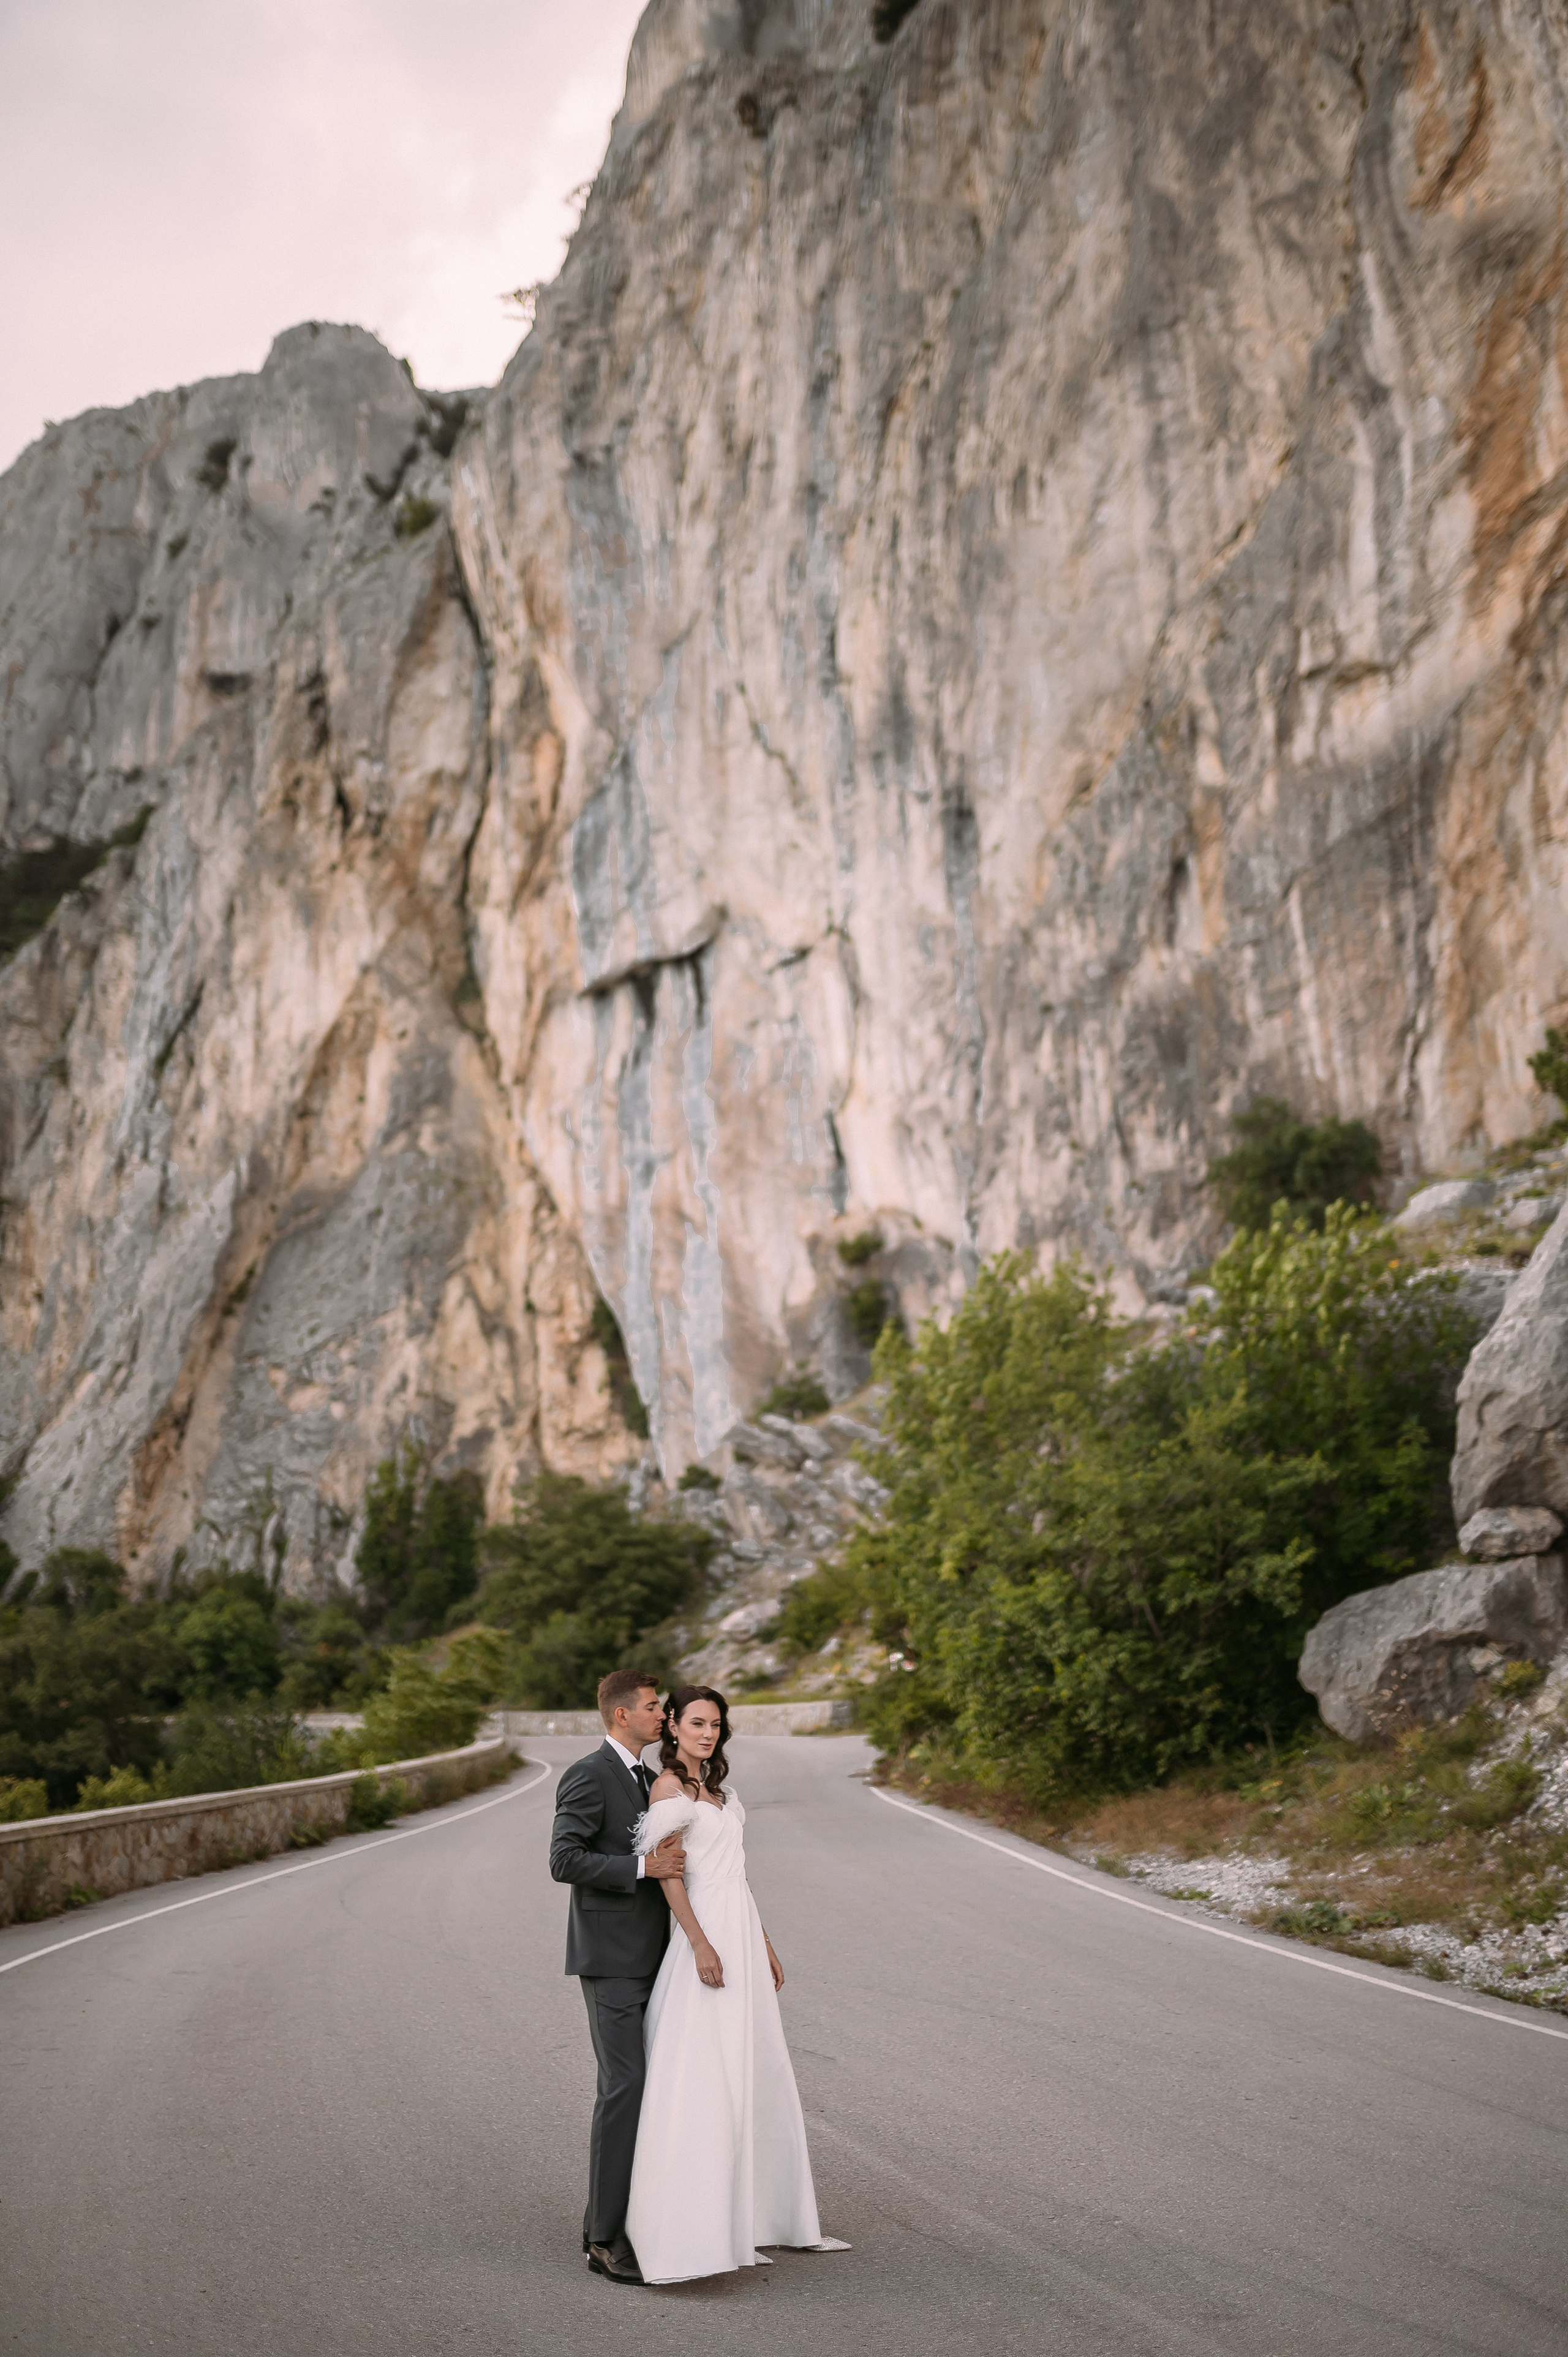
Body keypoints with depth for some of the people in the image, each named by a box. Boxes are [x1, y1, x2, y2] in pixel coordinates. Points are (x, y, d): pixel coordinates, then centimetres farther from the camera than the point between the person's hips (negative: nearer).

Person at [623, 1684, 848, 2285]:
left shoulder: (715, 1787, 16)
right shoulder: (669, 1786, -9)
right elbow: (669, 1873, -16)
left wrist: (764, 1943, 18)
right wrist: (701, 1943, -24)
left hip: (742, 1940, 9)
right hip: (708, 1939, -9)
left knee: (755, 2077, 13)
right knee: (704, 2084, -9)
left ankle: (746, 2222, 23)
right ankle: (693, 2235, -5)